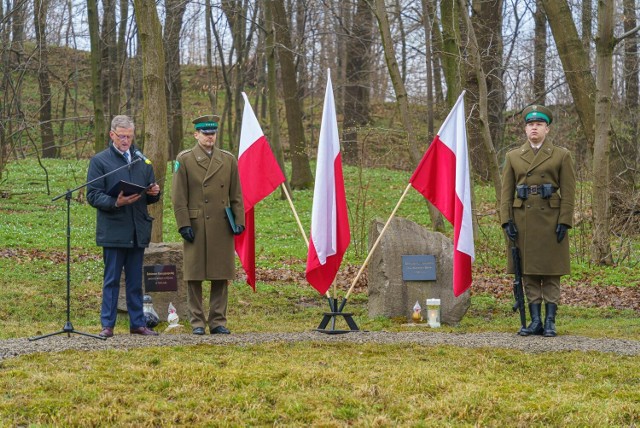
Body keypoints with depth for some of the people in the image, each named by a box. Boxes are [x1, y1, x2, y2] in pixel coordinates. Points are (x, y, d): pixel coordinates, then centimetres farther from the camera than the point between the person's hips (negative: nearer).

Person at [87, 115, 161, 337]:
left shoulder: (142, 160, 14)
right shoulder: (100, 161, 0)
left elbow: (150, 196, 19)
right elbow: (93, 196, -6)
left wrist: (154, 193, -5)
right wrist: (116, 202, -22)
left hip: (138, 231, 4)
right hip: (113, 230, -4)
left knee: (135, 280, 10)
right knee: (111, 280, 0)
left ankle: (137, 323, 16)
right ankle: (107, 325, 5)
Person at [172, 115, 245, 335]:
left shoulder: (228, 160, 11)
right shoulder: (184, 159, 2)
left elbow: (236, 195, 11)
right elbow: (178, 197, -1)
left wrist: (239, 221, 2)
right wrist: (184, 224, -8)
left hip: (222, 227, 3)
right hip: (196, 226, -3)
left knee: (221, 276, 4)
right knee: (194, 276, 1)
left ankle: (218, 321, 12)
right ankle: (197, 321, 9)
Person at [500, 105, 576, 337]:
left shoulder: (561, 155, 3)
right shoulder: (513, 157, 9)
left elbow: (568, 192, -1)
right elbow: (506, 192, 7)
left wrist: (564, 222, -10)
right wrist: (506, 221, -3)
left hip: (550, 219, -2)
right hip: (523, 220, 2)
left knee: (551, 273, 0)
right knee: (528, 273, 4)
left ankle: (550, 321, 4)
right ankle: (535, 321, 9)